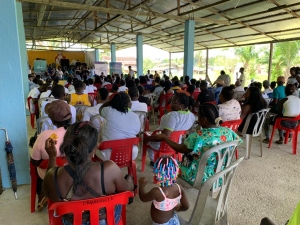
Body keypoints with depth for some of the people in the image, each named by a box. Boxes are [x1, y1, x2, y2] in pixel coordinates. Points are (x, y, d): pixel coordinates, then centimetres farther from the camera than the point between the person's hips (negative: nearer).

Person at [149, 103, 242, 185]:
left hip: (202, 179, -6)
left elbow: (179, 149, -14)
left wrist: (164, 137, 0)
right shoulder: (228, 131, -12)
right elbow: (238, 140, 10)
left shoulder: (199, 136, -29)